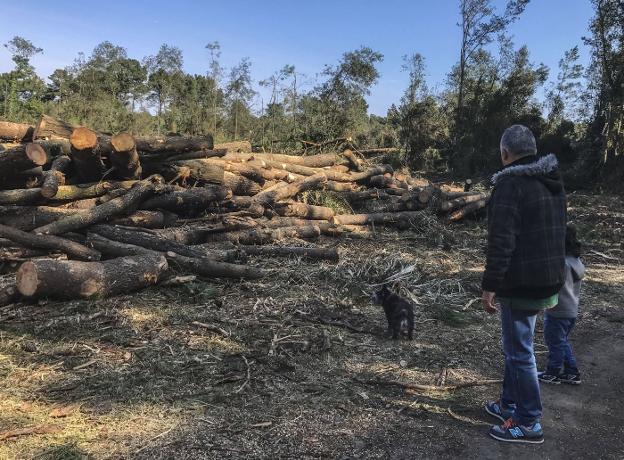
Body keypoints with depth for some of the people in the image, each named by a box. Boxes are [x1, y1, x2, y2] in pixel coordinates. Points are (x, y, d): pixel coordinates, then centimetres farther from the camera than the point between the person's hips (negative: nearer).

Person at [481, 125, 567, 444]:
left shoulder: (510, 184, -17)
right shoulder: (552, 182, 12)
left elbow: (501, 241, -23)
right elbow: (559, 235, 17)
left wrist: (489, 285, -17)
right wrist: (554, 282, 23)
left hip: (520, 285, -9)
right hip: (547, 281, 9)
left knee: (519, 352, 1)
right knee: (515, 345, 21)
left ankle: (529, 423, 12)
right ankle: (510, 405, 33)